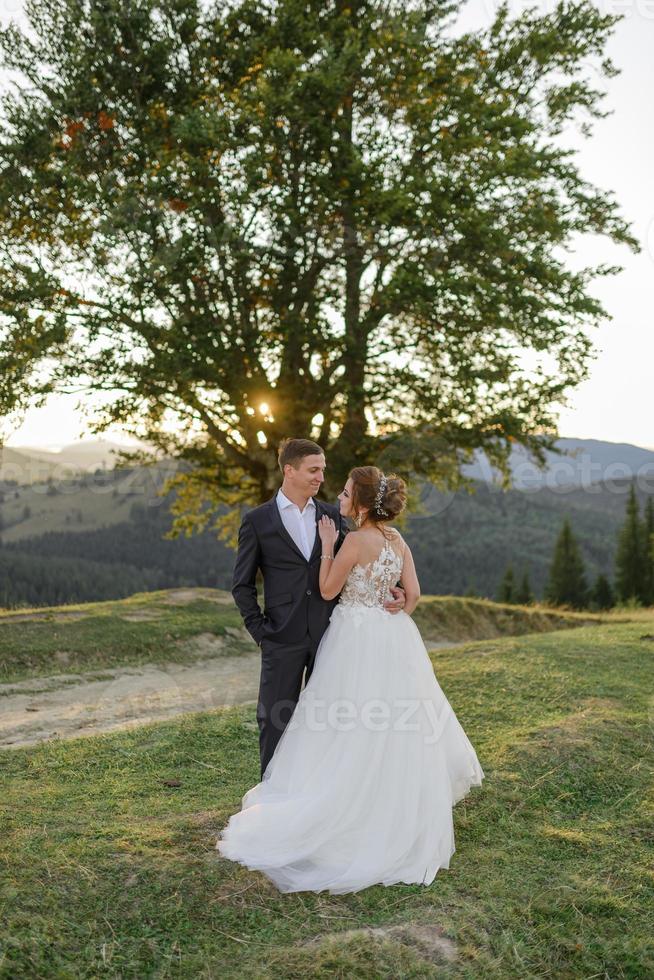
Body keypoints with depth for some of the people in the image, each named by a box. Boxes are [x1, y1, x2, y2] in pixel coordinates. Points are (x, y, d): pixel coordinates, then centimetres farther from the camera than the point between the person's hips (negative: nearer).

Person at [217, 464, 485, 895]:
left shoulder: (355, 540, -18)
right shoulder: (397, 539, 4)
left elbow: (328, 590, -9)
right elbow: (413, 593, 5)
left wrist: (327, 546, -4)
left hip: (358, 641, -8)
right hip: (392, 638, 8)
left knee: (353, 733, 2)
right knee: (398, 731, 19)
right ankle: (403, 816, 33)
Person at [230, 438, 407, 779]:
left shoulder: (332, 515, 8)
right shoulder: (257, 521, 0)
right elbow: (242, 584, 3)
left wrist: (387, 591, -4)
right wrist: (259, 630, -4)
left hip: (328, 633, 3)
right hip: (284, 638, -2)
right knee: (275, 719, 6)